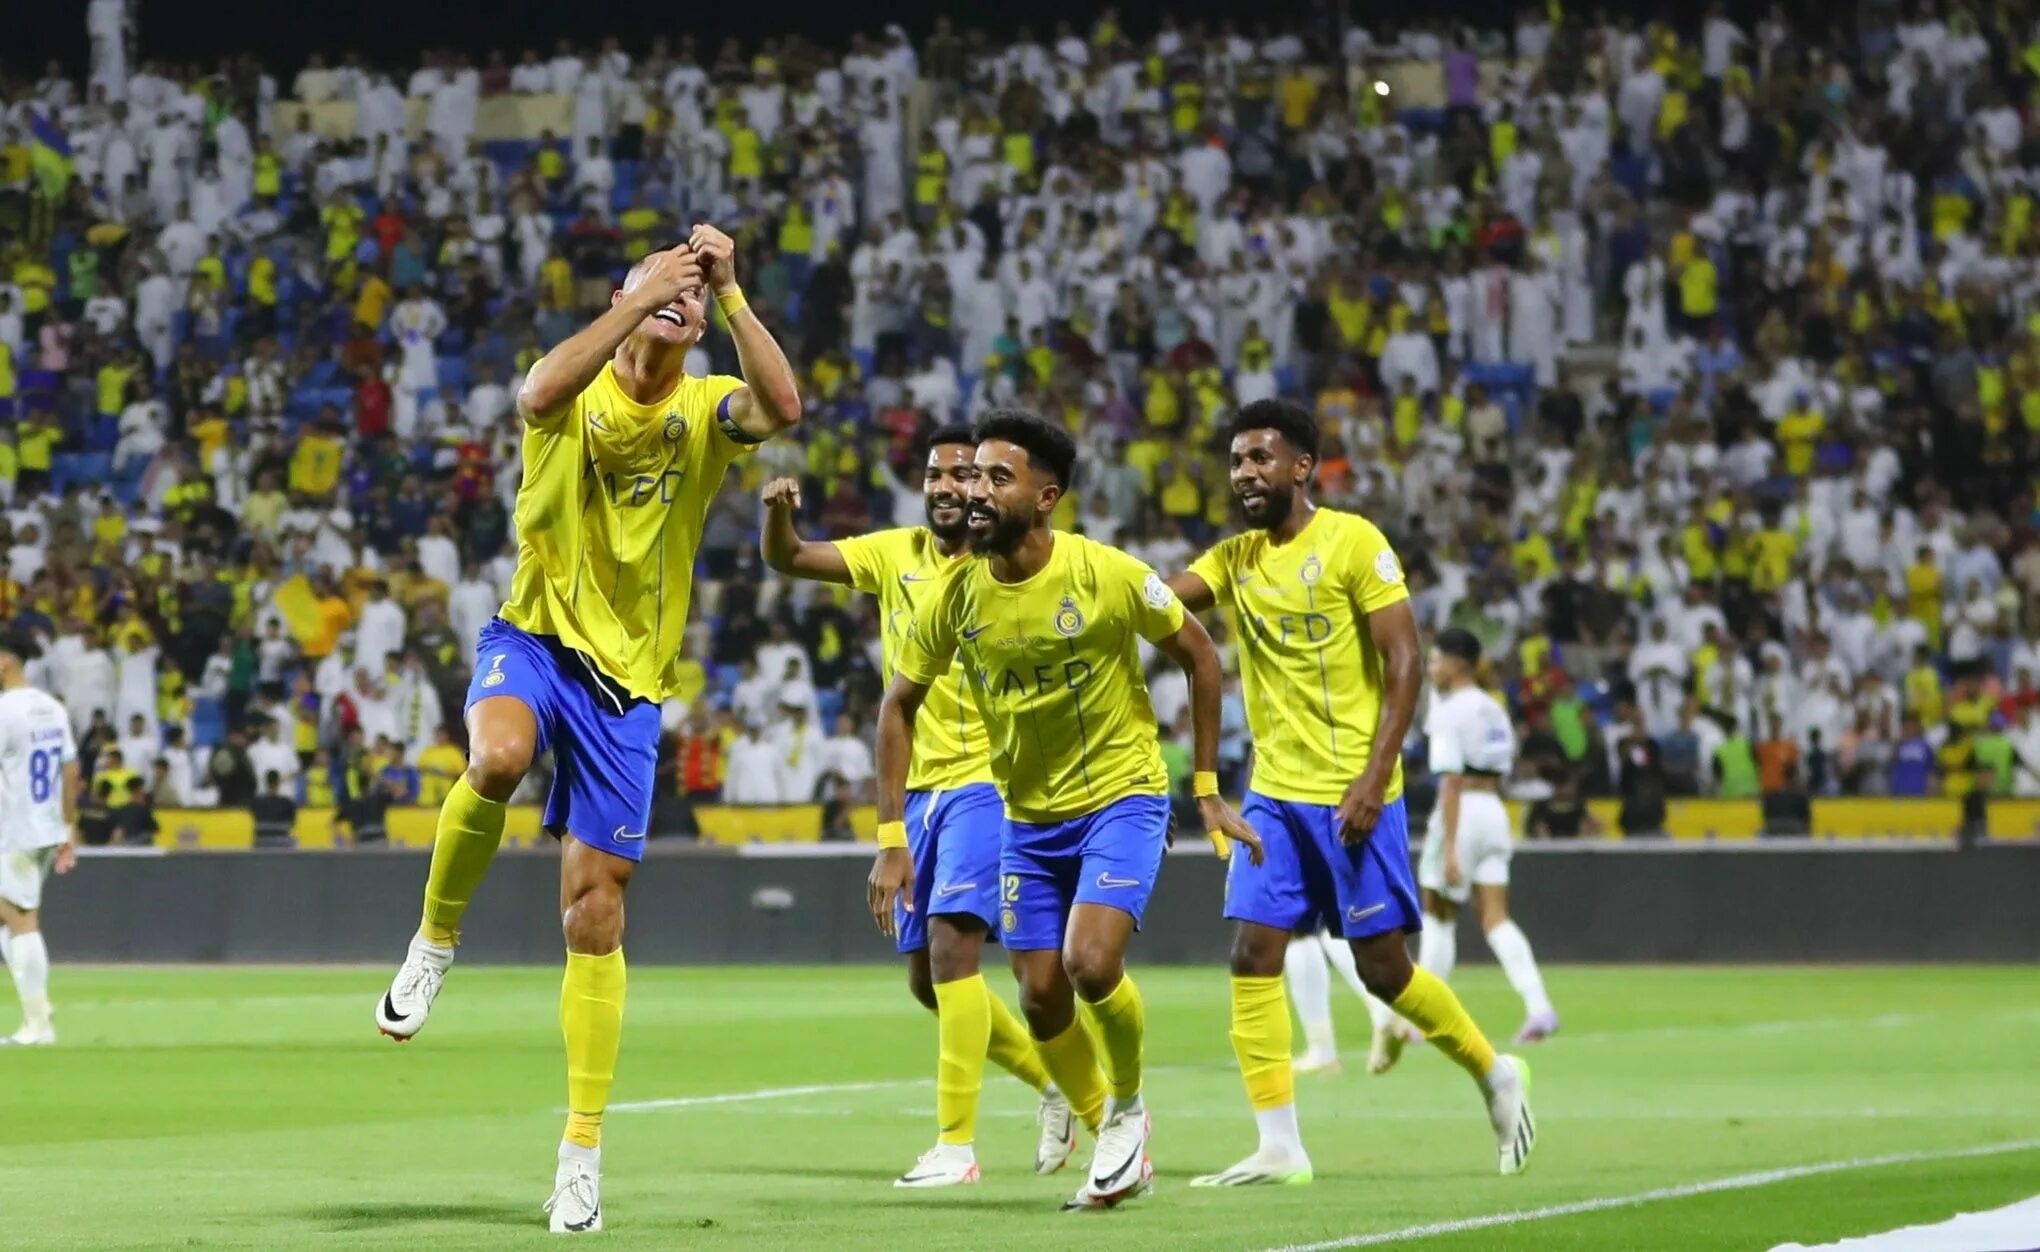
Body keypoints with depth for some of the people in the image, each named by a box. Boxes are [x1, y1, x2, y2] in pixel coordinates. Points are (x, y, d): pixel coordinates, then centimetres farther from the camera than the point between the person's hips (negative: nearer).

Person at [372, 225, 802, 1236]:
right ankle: (436, 940, -12)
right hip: (536, 638, -2)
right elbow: (540, 395, -28)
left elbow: (781, 407, -21)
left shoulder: (706, 408, 2)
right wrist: (645, 297, -30)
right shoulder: (579, 387, -2)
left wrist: (730, 295, -23)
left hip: (628, 681, 2)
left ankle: (583, 1151, 8)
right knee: (497, 759, -38)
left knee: (595, 916, 1)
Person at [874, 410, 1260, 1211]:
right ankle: (1118, 1147, 27)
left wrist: (1208, 790, -5)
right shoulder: (953, 597, -10)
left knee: (1090, 963, -23)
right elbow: (899, 706, 4)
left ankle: (1128, 1107, 7)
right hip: (1028, 815, 4)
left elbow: (1198, 654, -5)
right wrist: (892, 841, -3)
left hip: (1122, 798, -4)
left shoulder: (1108, 576, -20)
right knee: (1040, 999, 3)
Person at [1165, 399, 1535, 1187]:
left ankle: (1495, 1076, 22)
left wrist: (1375, 775, -20)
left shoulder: (1353, 544, -8)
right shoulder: (1235, 559, 9)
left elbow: (1405, 664, -11)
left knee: (1382, 967, 0)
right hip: (1274, 794, 6)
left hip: (1351, 795, -6)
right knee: (1253, 954, -7)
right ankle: (1278, 1145, -5)